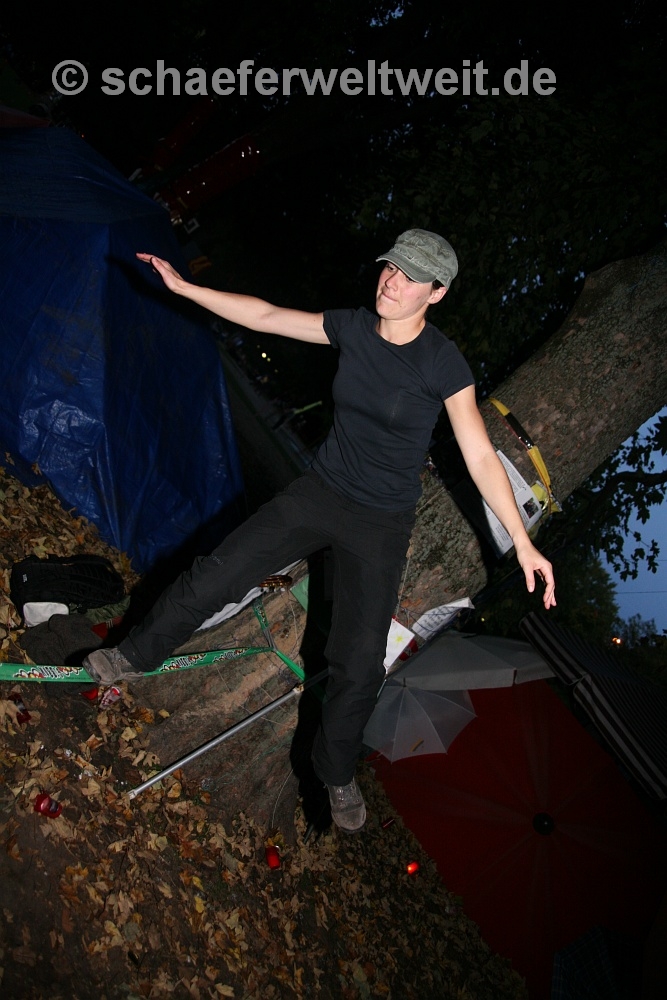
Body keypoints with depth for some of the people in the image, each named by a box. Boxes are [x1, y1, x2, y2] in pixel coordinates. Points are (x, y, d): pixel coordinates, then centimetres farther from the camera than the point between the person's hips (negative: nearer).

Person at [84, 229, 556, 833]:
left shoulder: (443, 363, -18)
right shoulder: (352, 329, -6)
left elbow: (481, 457, -16)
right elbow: (264, 316, 1)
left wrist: (522, 541, -19)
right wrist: (184, 287, 1)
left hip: (382, 524, -3)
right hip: (320, 491, 4)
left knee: (358, 664, 1)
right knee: (217, 574, 0)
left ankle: (337, 773, 28)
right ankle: (137, 655, 27)